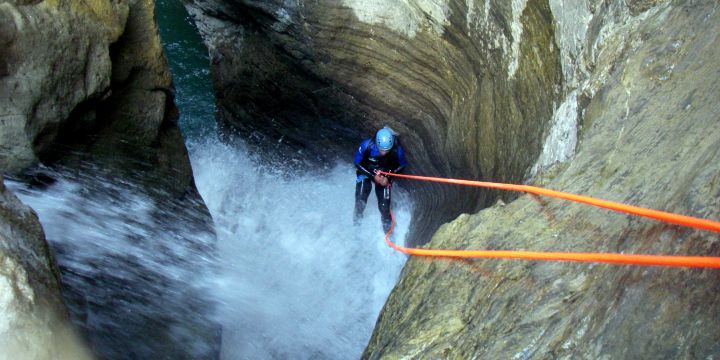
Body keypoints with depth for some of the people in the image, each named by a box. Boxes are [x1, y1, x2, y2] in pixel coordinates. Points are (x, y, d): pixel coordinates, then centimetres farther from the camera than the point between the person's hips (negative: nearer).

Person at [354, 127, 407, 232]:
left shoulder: (397, 150, -29)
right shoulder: (367, 145, -32)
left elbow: (402, 165, -8)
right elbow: (357, 163, -16)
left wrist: (388, 177, -21)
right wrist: (373, 176, -25)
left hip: (385, 176, 1)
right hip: (366, 172, 0)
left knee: (384, 206, -6)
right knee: (360, 201, -13)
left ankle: (388, 230, 20)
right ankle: (356, 224, 18)